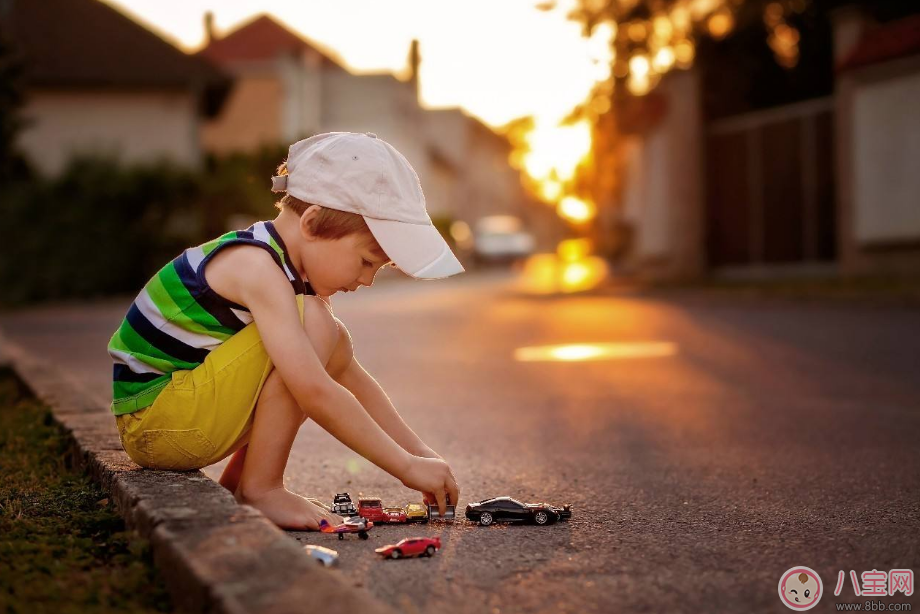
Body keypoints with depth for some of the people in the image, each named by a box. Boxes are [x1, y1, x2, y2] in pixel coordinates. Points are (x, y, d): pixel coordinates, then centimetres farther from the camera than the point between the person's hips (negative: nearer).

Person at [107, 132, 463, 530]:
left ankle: (237, 483, 7)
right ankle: (260, 488, -14)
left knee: (335, 347, 9)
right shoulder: (256, 267, -23)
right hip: (149, 422, -10)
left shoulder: (294, 270, 8)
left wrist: (419, 452, 7)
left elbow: (350, 376, 13)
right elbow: (314, 393, -30)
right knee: (313, 326, -21)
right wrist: (407, 466, -25)